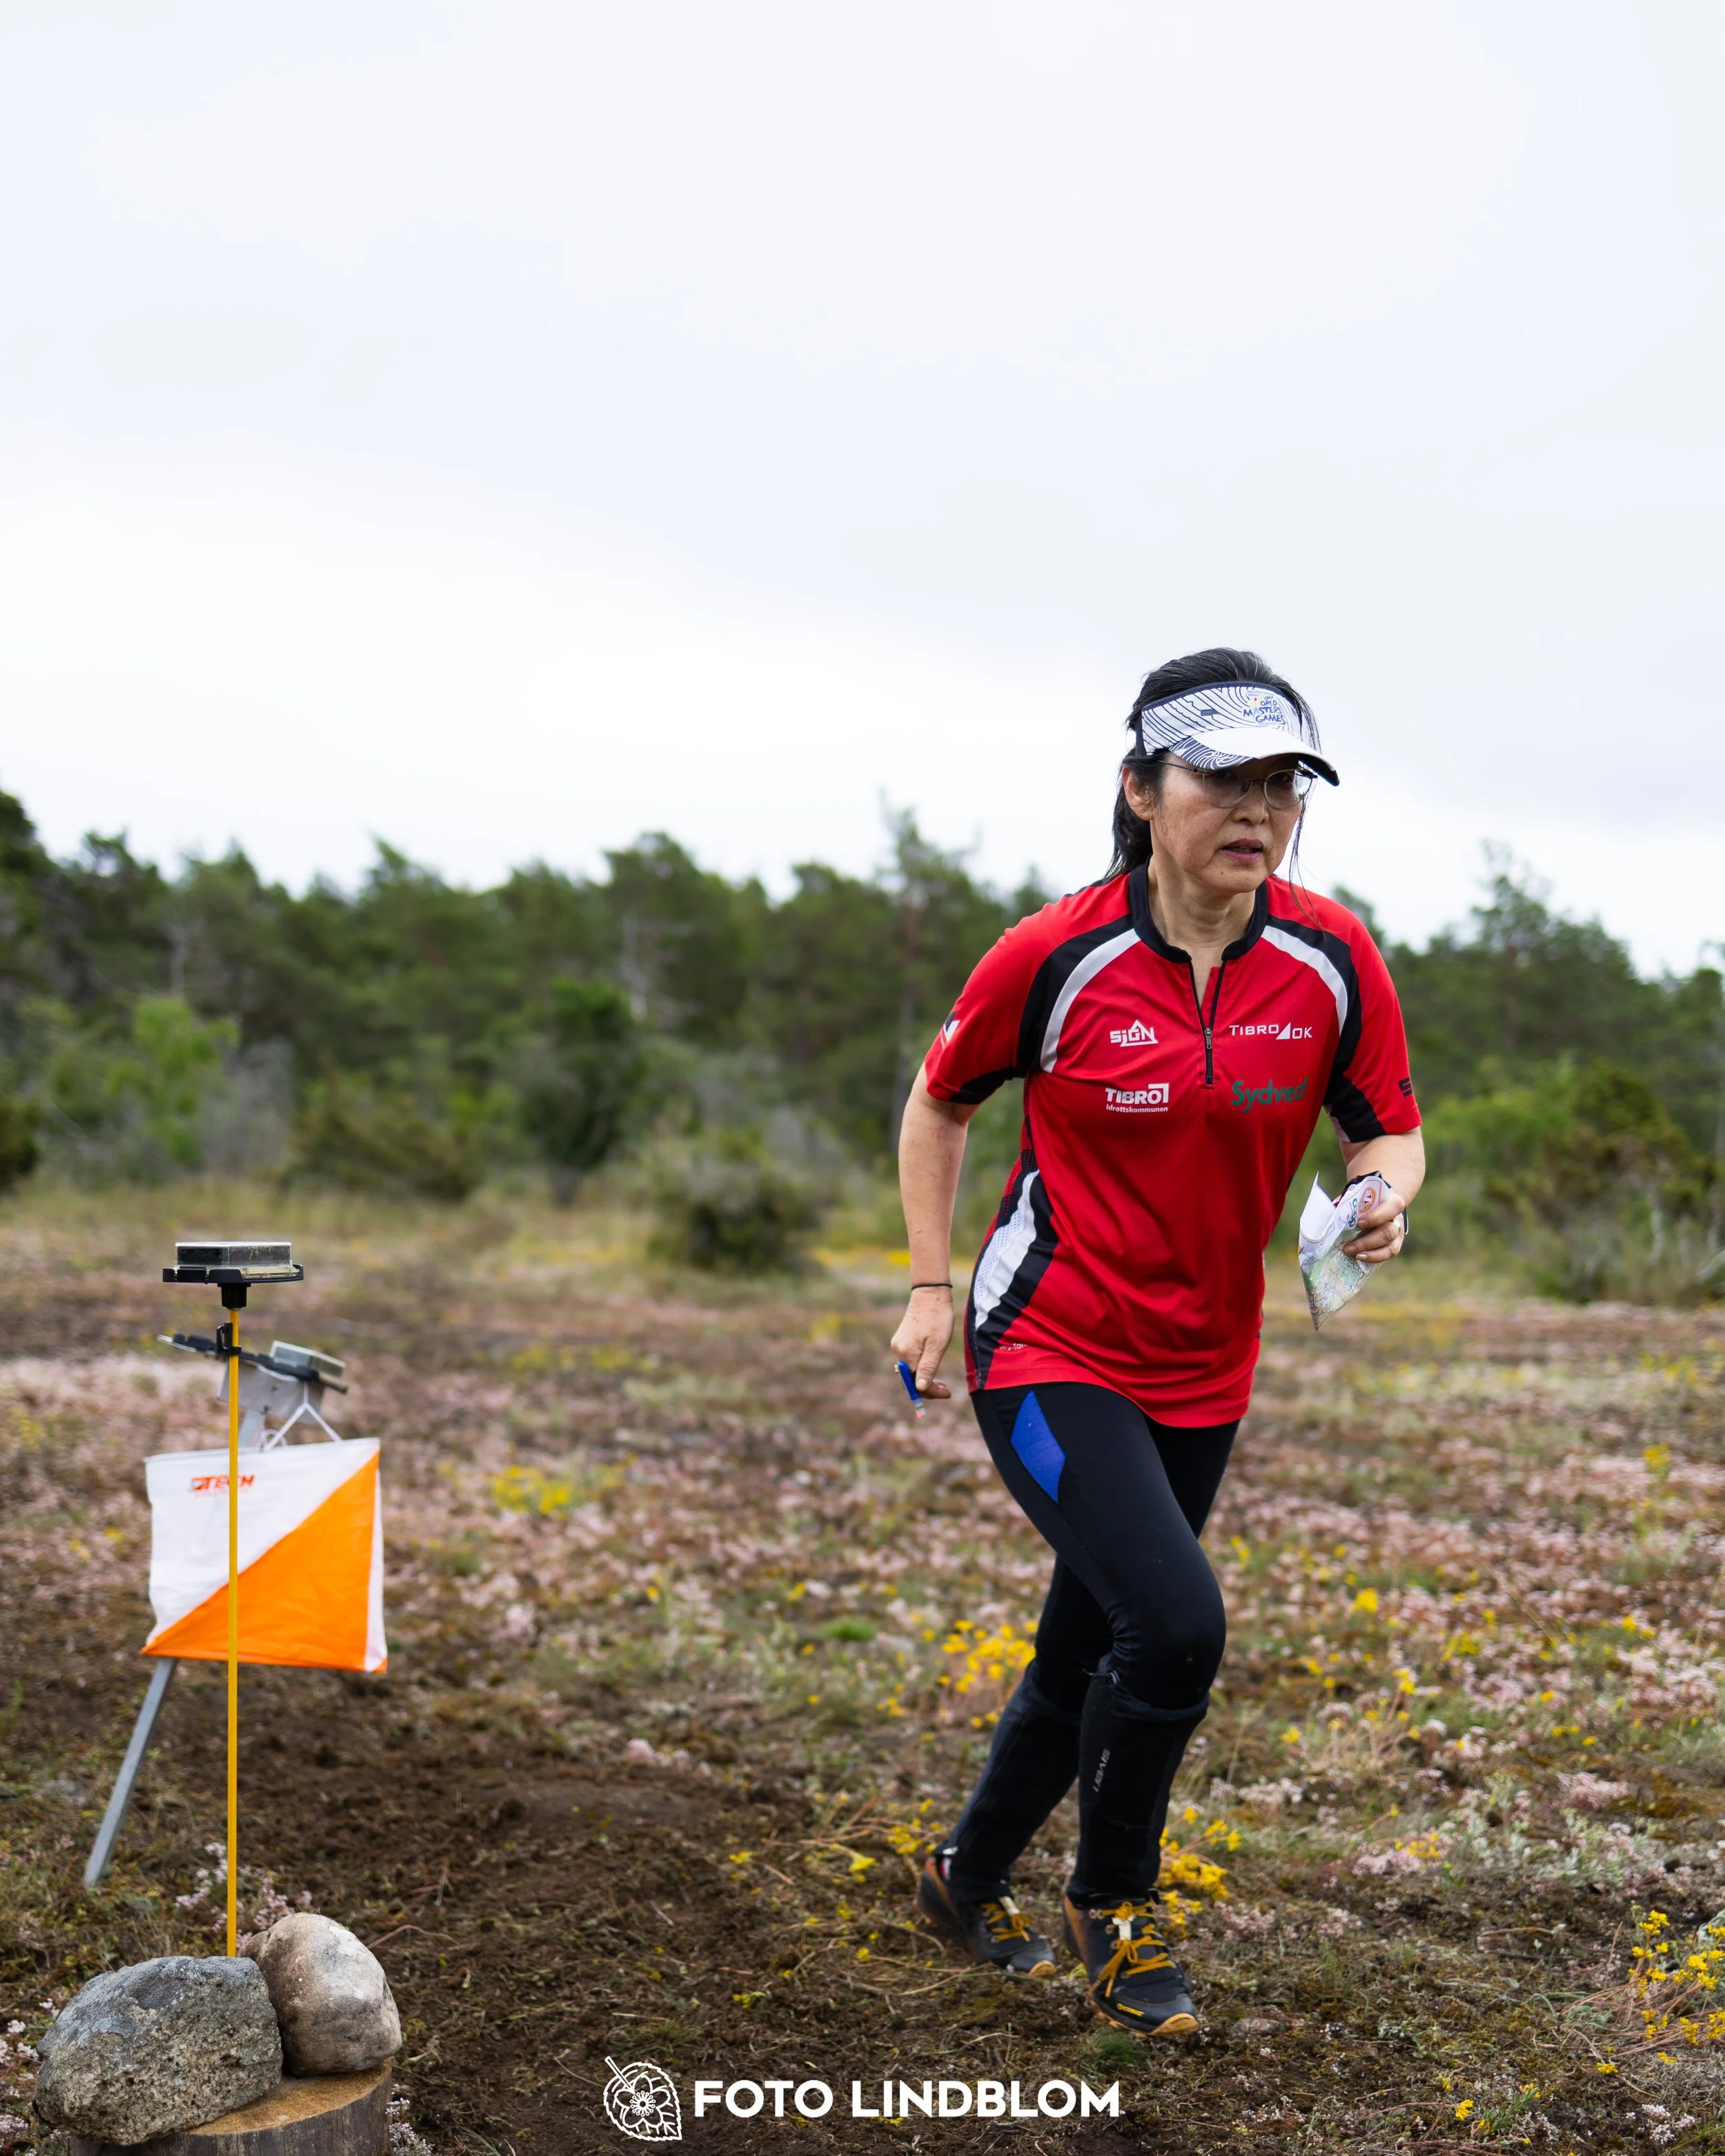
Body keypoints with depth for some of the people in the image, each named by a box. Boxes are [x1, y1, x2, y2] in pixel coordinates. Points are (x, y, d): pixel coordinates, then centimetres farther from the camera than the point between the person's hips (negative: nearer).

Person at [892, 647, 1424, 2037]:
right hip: (1049, 1350, -4)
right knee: (1175, 1622, -21)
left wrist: (1384, 1196, -19)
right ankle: (1113, 1904, 9)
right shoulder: (1057, 956, -15)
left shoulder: (1333, 959, -8)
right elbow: (940, 1102, 2)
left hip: (1203, 1370, 4)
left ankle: (968, 1882, 43)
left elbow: (1389, 1131, 4)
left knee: (1087, 1655, 16)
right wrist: (931, 1286, -2)